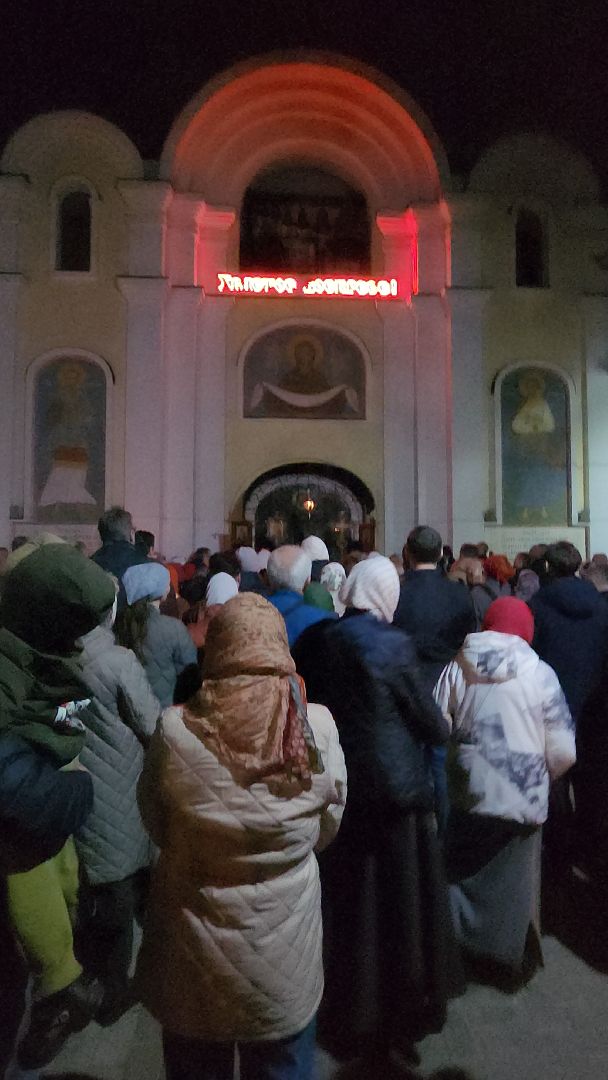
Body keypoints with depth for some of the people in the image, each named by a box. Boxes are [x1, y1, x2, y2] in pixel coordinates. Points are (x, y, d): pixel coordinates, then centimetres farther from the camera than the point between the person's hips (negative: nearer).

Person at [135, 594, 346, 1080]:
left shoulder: (175, 731, -24)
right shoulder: (319, 727, -22)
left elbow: (157, 829, -6)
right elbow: (326, 830, -6)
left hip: (194, 951, 0)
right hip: (286, 950, 1)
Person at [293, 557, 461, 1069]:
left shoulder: (317, 640, -6)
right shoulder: (393, 644, -20)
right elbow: (433, 724, -12)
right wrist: (444, 725, 10)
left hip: (337, 788, 5)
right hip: (395, 790, -5)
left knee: (346, 904, 23)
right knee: (398, 904, 17)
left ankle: (344, 1013, 43)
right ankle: (395, 1016, 36)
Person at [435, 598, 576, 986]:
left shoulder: (456, 667, -8)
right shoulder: (540, 673, -12)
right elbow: (563, 752, -11)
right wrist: (541, 777, 10)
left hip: (467, 795, 1)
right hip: (523, 798, -1)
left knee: (463, 874, 23)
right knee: (515, 881, 21)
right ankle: (513, 957, 40)